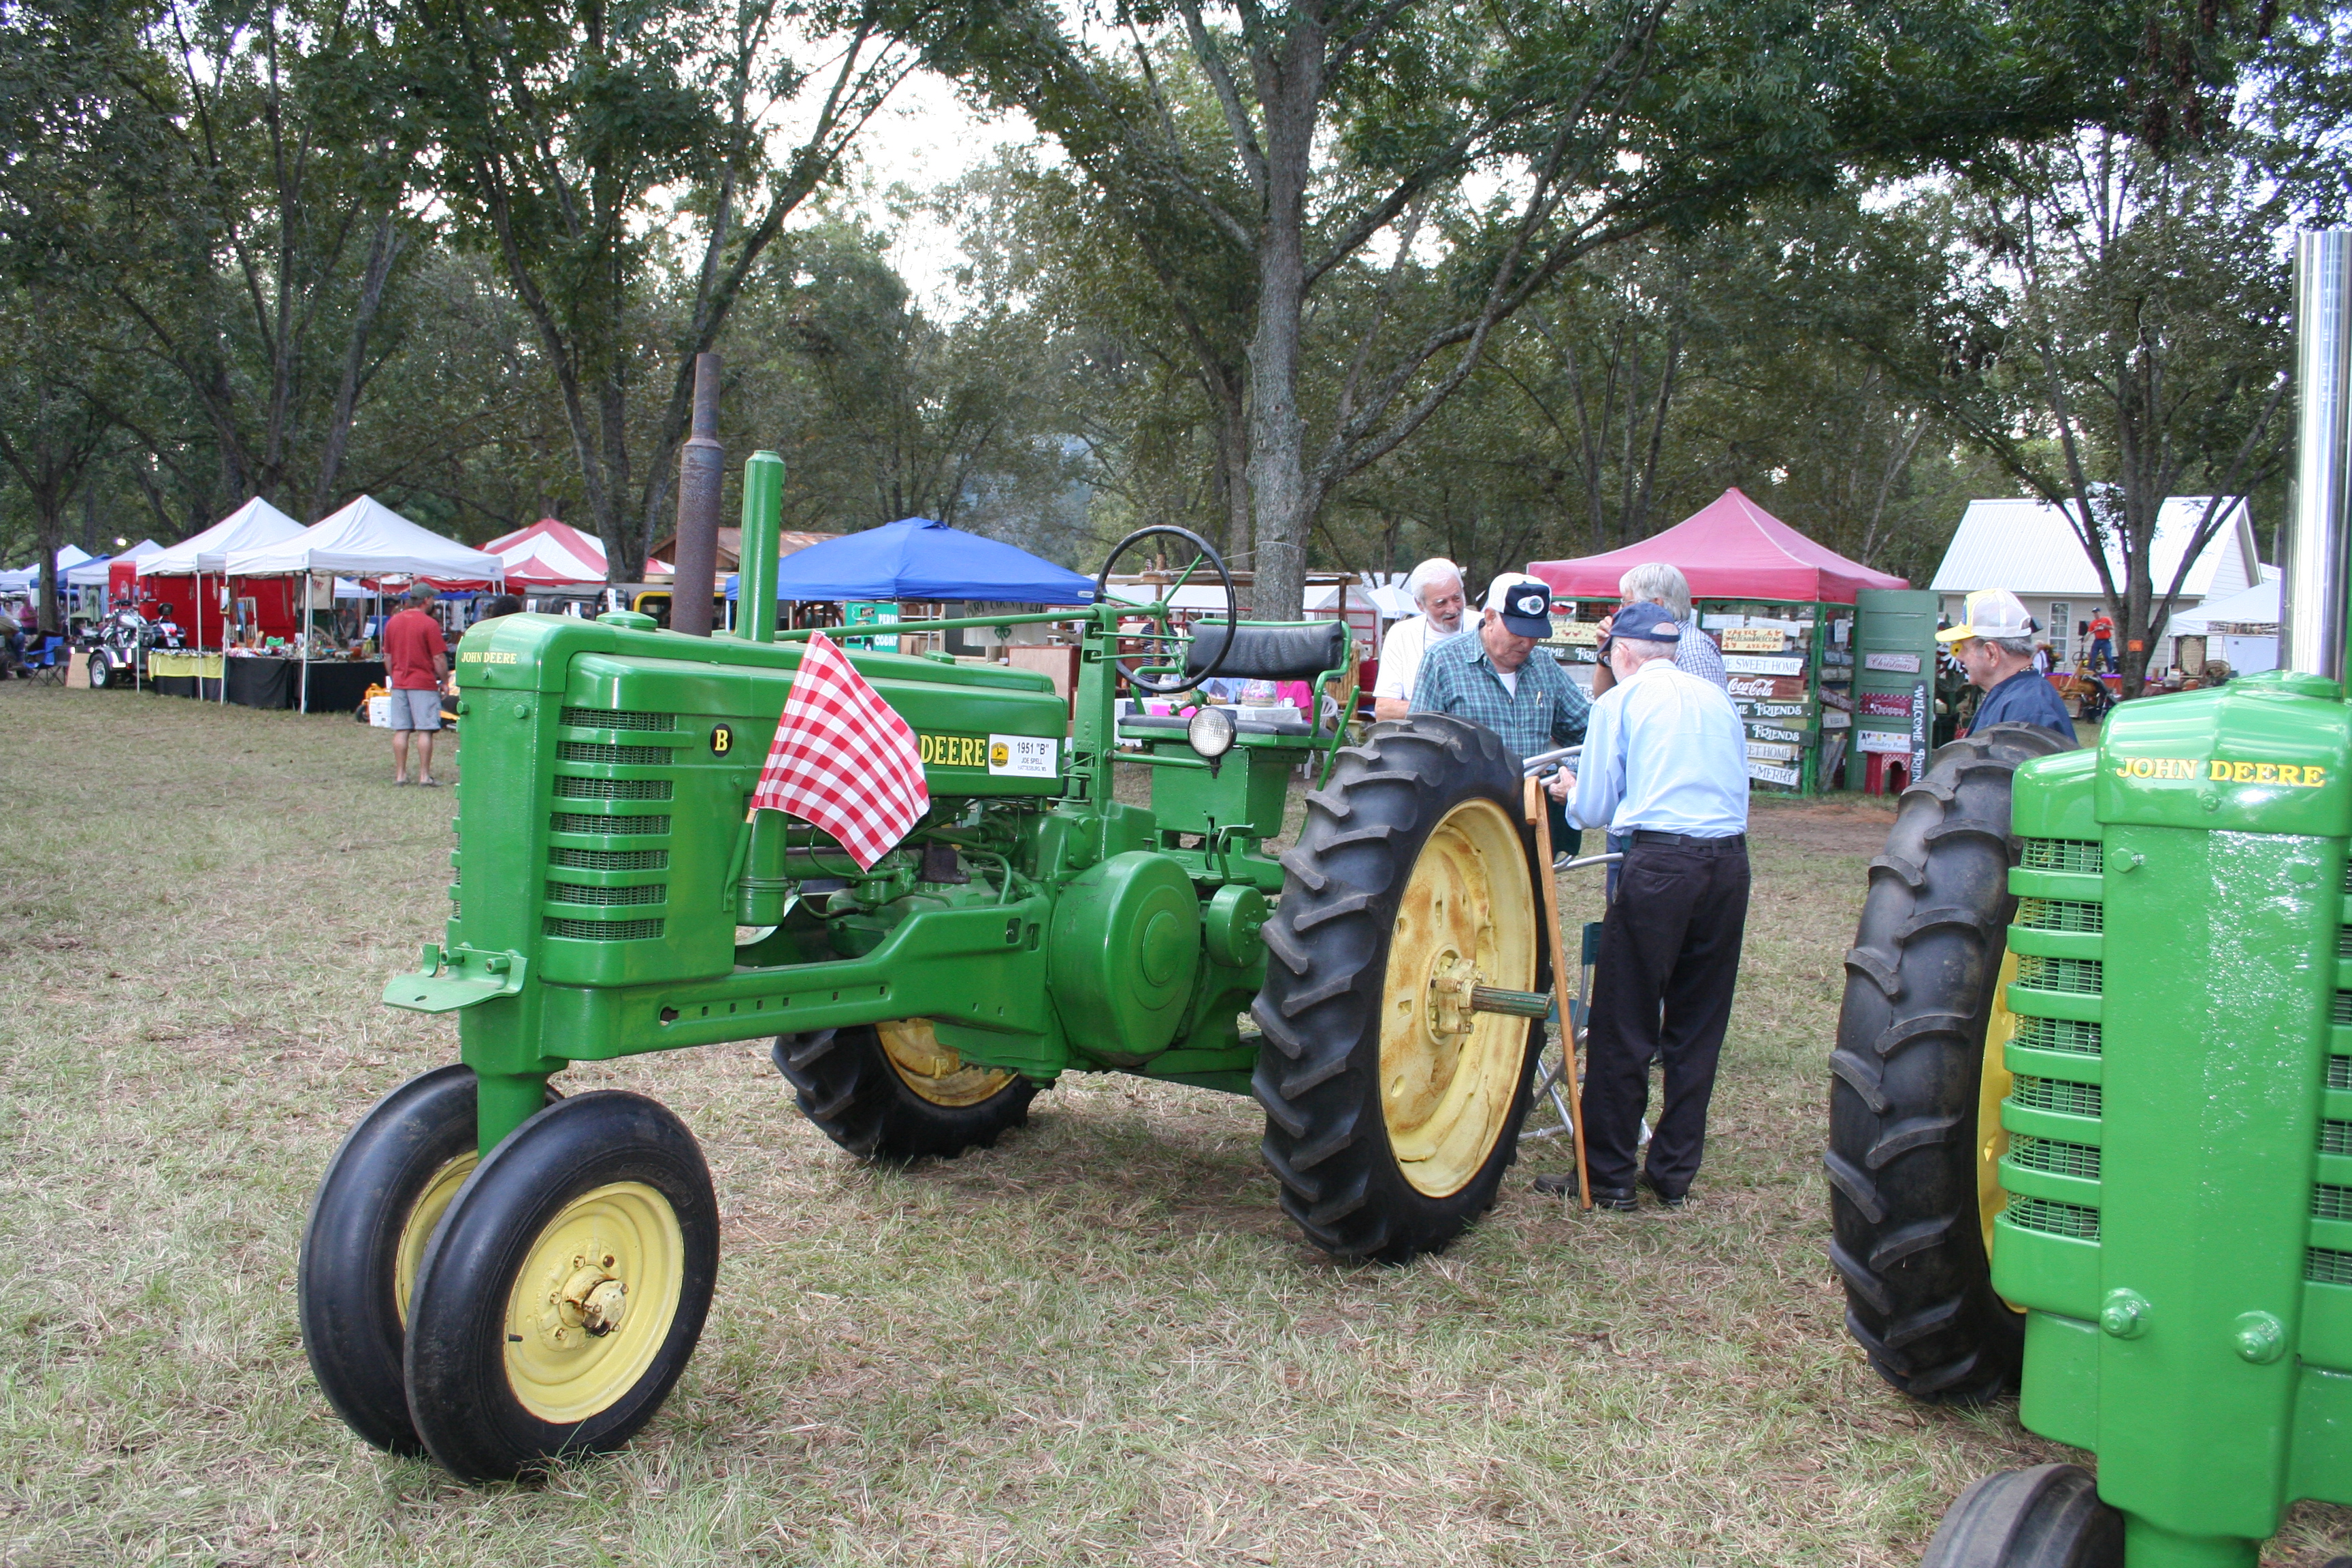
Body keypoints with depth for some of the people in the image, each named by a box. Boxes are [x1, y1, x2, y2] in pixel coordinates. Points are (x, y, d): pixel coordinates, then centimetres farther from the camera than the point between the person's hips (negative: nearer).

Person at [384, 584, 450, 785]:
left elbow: (387, 656, 14)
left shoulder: (392, 622, 8)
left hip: (399, 683, 6)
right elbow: (439, 658, -11)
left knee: (400, 731, 7)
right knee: (425, 731, -2)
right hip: (424, 684, -6)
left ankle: (400, 775, 10)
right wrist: (445, 681, 0)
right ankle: (425, 776, -3)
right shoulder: (429, 624, -10)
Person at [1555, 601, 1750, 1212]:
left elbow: (1592, 810, 4)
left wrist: (1572, 792, 27)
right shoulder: (1717, 698, 17)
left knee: (1623, 1029, 5)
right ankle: (1673, 1174, 21)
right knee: (1698, 1029, 13)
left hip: (1660, 863, -5)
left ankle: (1609, 1176, 12)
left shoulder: (1619, 701, 5)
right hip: (1731, 862, 5)